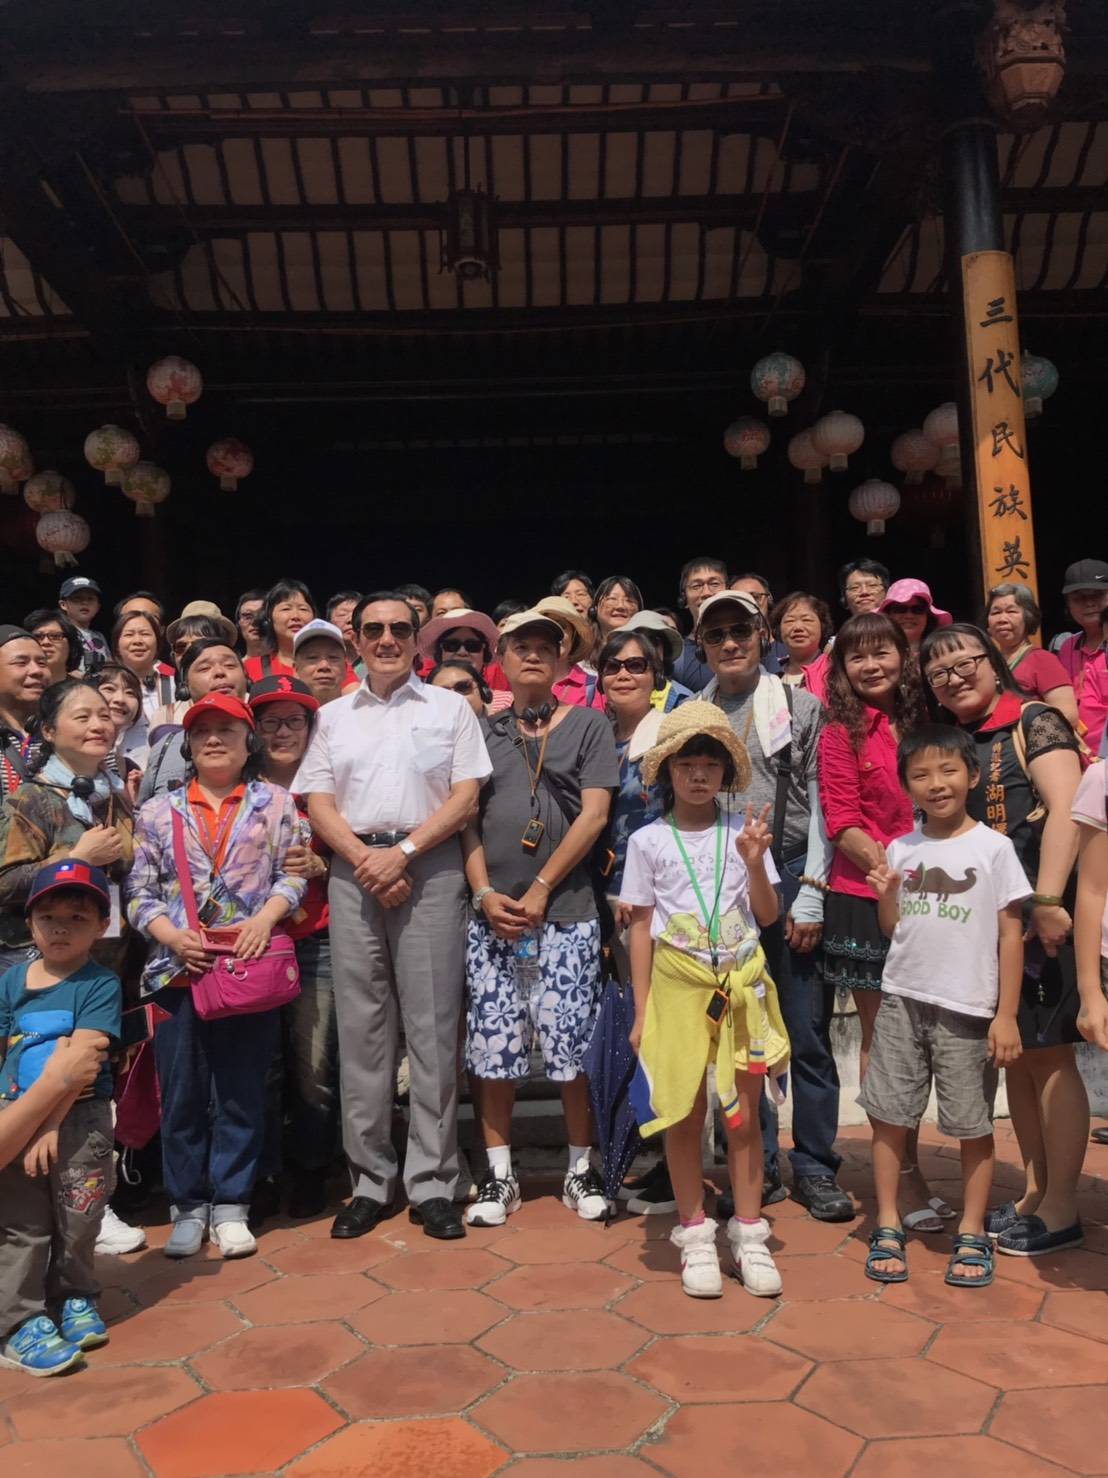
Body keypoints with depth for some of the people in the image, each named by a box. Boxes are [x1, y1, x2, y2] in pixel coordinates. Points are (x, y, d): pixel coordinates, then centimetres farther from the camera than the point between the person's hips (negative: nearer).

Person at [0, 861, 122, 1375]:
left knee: (78, 1219, 11)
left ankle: (73, 1298, 34)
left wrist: (52, 1122, -22)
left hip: (79, 1120, -2)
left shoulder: (100, 984, -9)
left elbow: (82, 1055, -16)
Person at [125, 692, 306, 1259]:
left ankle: (230, 1205, 19)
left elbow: (292, 875, 2)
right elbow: (138, 892, 6)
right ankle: (188, 1205, 22)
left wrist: (264, 919, -14)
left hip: (251, 965, -1)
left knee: (241, 1089, 5)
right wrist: (173, 936, -10)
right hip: (177, 967, 1)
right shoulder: (158, 811, 10)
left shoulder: (276, 803, 7)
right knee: (181, 1091, 7)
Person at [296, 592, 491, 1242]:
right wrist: (366, 860, -8)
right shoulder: (333, 717, 15)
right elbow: (319, 805, 8)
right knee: (361, 1028, 5)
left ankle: (432, 1183, 8)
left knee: (432, 1029, -1)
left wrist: (401, 852, -10)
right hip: (353, 873, 2)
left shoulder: (451, 708, 9)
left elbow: (466, 797, 1)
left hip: (431, 870, -2)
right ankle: (371, 1181, 15)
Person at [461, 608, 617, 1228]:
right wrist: (485, 893, -6)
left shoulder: (589, 725, 6)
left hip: (565, 914, -2)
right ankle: (500, 1174, 19)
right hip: (491, 914, 2)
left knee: (573, 1044, 1)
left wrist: (540, 889, -9)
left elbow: (594, 815, -3)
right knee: (493, 1047, 5)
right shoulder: (484, 733, 12)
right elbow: (467, 818, 8)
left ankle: (582, 1168, 19)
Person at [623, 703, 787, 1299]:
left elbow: (768, 915, 5)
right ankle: (695, 1234, 20)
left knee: (743, 1112, 7)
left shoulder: (743, 833, 3)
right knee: (684, 1114, 6)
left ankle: (749, 1233, 20)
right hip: (678, 985, -1)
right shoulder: (649, 842, 0)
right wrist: (641, 1010, -1)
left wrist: (754, 863, -13)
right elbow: (640, 929, 1)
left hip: (741, 982, 1)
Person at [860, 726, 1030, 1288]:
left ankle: (972, 1234, 23)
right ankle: (888, 1228, 19)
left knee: (973, 1125, 7)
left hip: (967, 1008, -3)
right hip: (901, 1001, 3)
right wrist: (885, 895, -7)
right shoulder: (900, 849, 6)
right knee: (888, 1116, 6)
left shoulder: (993, 847, -4)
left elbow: (1011, 934, -4)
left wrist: (1006, 1014, -7)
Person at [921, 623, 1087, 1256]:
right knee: (1016, 1057, 13)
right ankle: (1037, 1192, 25)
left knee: (1049, 1056, 0)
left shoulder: (1035, 722, -5)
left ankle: (1062, 1209, 11)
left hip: (1041, 914, -7)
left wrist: (1047, 901, -22)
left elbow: (1065, 808, -16)